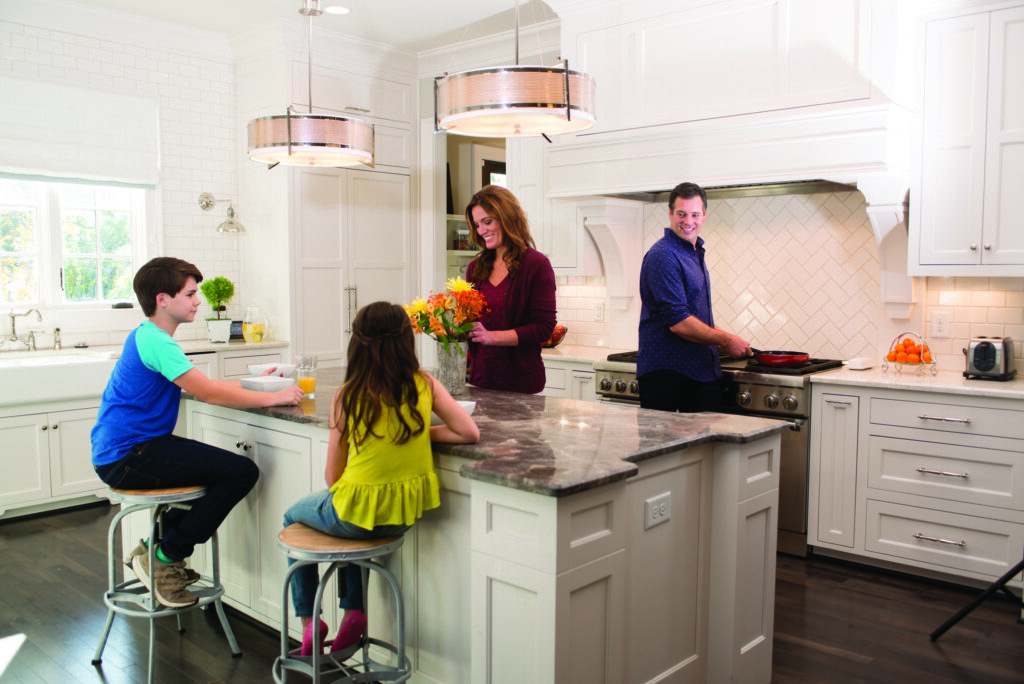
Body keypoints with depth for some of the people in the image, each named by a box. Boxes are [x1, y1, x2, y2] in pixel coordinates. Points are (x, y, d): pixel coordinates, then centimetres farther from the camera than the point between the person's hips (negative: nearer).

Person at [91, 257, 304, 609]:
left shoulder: (148, 337, 16)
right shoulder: (154, 341, -17)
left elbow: (200, 385, 20)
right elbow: (208, 393, -22)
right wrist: (274, 398, -14)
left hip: (118, 453, 11)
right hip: (127, 457, -11)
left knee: (219, 464, 22)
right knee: (242, 471, -17)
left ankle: (158, 547, 21)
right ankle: (164, 556, -4)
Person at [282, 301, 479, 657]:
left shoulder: (348, 396, -13)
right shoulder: (424, 384, -7)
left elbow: (332, 477, -7)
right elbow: (470, 433, -5)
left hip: (359, 513, -4)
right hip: (406, 515, 4)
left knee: (293, 515, 29)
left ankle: (309, 623, 28)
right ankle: (354, 612, 28)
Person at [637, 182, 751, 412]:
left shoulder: (695, 252, 17)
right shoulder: (663, 256, -14)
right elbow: (678, 322, -20)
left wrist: (719, 339, 13)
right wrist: (726, 340, -10)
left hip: (704, 371, 9)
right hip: (666, 373, -9)